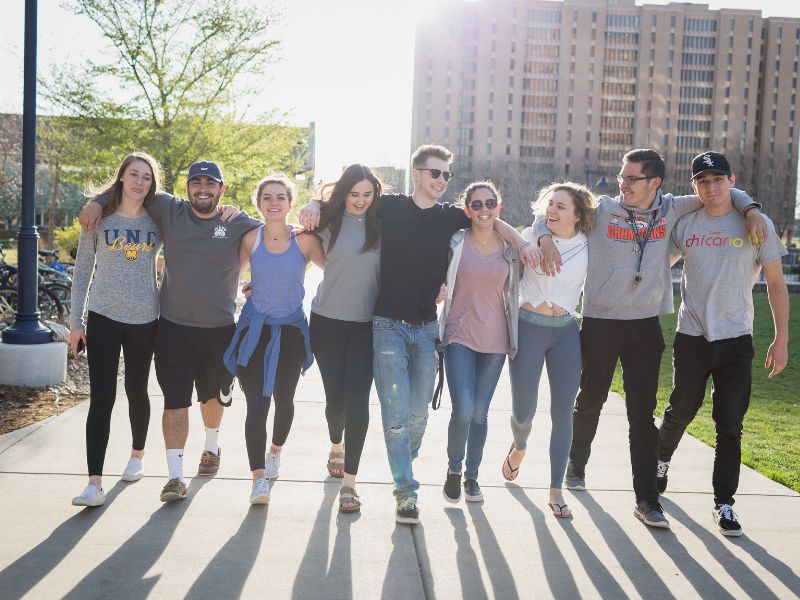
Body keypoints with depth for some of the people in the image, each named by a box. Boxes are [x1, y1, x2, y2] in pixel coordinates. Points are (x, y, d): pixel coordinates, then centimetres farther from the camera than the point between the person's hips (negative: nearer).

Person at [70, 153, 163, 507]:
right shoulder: (99, 217, 0)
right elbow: (82, 271, 3)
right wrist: (76, 320, 0)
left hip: (144, 320, 1)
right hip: (103, 318, -1)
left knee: (136, 391, 15)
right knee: (101, 398, -6)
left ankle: (137, 454, 38)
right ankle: (95, 483, -7)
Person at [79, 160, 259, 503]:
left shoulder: (238, 224, -2)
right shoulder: (168, 210, 1)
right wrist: (98, 202, -3)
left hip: (220, 329, 1)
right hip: (174, 328, 0)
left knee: (213, 395, 19)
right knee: (175, 400, -5)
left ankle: (211, 448, 46)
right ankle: (175, 476, -1)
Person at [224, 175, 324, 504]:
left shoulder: (304, 240, -6)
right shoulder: (250, 238, -2)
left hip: (290, 330, 0)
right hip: (255, 329, 0)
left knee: (283, 398, 10)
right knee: (256, 403, -10)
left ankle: (276, 450, 41)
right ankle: (259, 477, -9)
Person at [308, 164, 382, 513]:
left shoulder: (382, 221, -2)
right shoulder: (328, 219, -2)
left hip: (367, 323, 0)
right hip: (328, 320, 1)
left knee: (357, 399, -8)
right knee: (335, 396, 9)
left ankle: (349, 482, -1)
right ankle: (336, 446, 42)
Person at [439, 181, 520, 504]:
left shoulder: (510, 249, 5)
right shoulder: (455, 242, -2)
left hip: (494, 340, 3)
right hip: (459, 335, -2)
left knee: (480, 413, 7)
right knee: (463, 410, -14)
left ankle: (472, 475, 25)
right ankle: (454, 469, 12)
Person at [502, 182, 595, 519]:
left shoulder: (587, 247, 0)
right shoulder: (531, 237, -3)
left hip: (566, 331, 1)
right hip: (528, 327, -1)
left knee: (563, 412, -2)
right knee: (523, 411, 0)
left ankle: (556, 490, 11)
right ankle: (519, 447, 39)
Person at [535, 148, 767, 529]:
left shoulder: (670, 210, 4)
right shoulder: (601, 209, -2)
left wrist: (750, 209, -1)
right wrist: (545, 238, -19)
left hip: (645, 326, 1)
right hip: (599, 323, -1)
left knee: (643, 413, 1)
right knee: (589, 401, 13)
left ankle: (646, 499, 7)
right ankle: (576, 465, 38)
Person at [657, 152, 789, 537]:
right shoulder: (684, 225, 2)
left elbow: (776, 283, 2)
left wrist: (781, 339, -1)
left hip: (736, 339, -1)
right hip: (691, 336, 1)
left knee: (730, 424, 1)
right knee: (680, 412, 12)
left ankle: (724, 503, 12)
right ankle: (660, 462, 41)